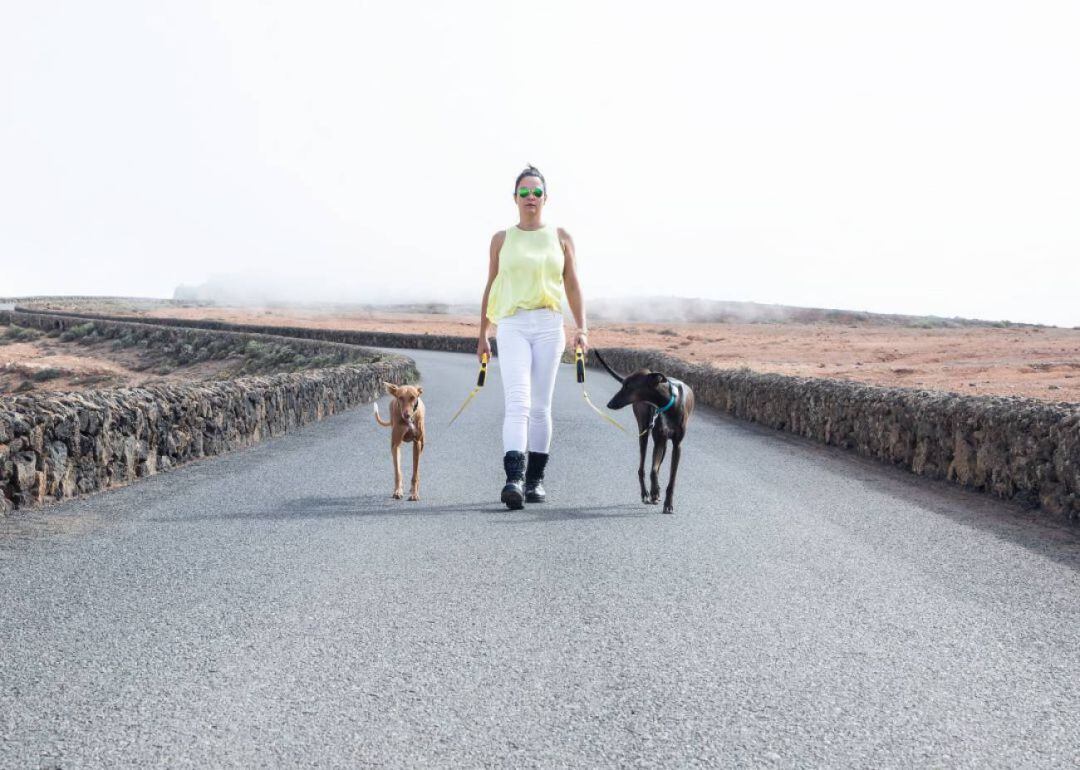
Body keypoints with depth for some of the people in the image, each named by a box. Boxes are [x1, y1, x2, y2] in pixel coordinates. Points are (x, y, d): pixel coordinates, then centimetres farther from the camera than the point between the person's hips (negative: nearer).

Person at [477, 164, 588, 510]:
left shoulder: (560, 237, 10)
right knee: (517, 402, -17)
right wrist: (482, 335, 15)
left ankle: (535, 479, 16)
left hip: (549, 326, 1)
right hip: (512, 326, -1)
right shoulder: (502, 239, 9)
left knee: (540, 406, 5)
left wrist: (582, 328, 1)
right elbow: (491, 287, 15)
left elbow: (572, 286, 11)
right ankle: (514, 480, -28)